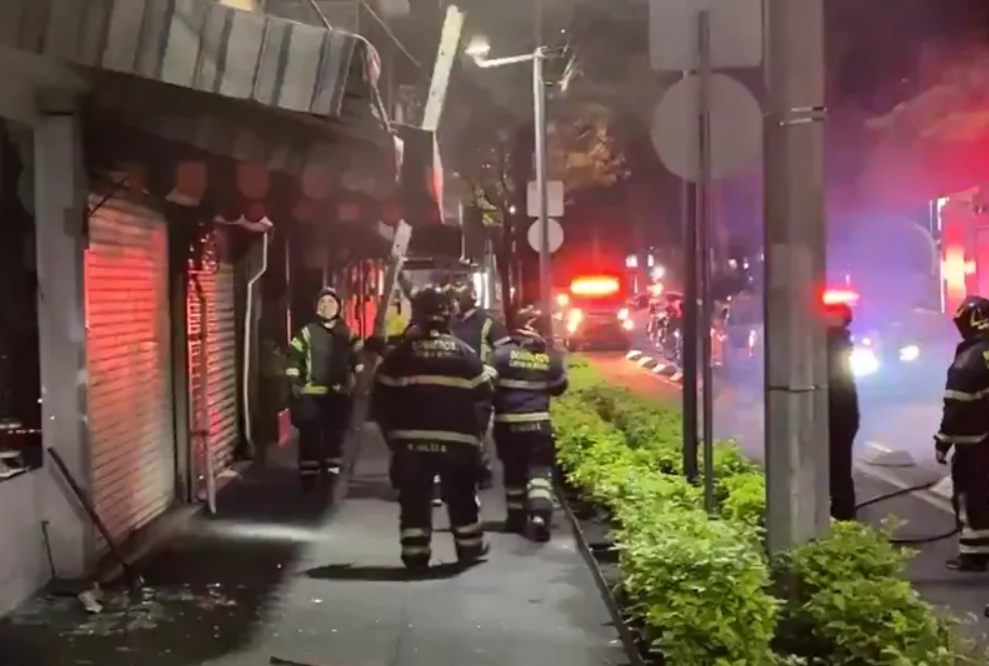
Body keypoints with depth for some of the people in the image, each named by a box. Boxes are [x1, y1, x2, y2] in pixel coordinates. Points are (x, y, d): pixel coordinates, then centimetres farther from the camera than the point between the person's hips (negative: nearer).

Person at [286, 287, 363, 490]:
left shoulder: (347, 333, 7)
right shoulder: (306, 332, -2)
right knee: (310, 436, -2)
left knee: (335, 435, 10)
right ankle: (308, 476, 5)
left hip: (339, 394, 3)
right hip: (311, 394, -3)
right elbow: (293, 357, -2)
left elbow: (358, 357, 16)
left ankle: (332, 475, 21)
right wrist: (294, 382, -8)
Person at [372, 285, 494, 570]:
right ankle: (469, 546, 25)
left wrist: (392, 433, 13)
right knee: (461, 497, 16)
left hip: (411, 440, -1)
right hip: (457, 440, 1)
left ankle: (415, 553, 3)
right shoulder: (465, 354, 1)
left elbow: (382, 398, 1)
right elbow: (483, 398, 1)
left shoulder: (399, 354, -1)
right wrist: (475, 434, 12)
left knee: (414, 499, 5)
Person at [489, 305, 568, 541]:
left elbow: (488, 383, -5)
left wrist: (494, 406, 10)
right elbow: (559, 387, 12)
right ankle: (540, 515, -20)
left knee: (513, 470, 15)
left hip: (507, 422, 0)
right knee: (540, 470, -1)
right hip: (538, 422, 0)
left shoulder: (502, 353, -8)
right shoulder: (550, 357, 0)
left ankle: (516, 516, 24)